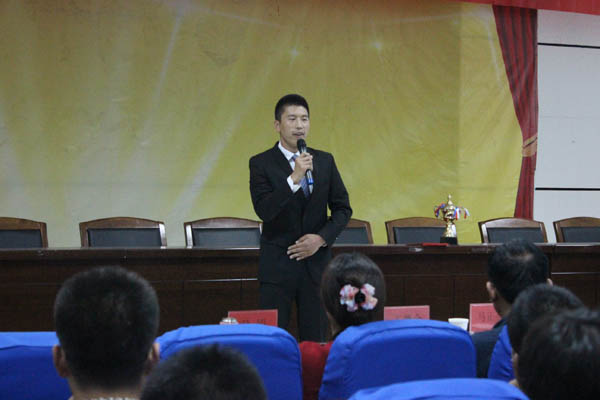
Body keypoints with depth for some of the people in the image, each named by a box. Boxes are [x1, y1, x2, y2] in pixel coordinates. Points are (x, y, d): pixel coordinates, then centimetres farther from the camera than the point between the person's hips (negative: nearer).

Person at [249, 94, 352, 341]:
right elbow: (263, 210, -15)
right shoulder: (261, 163, -3)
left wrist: (322, 237, -6)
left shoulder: (325, 161, 9)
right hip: (277, 264, -3)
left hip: (316, 261, 3)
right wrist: (294, 178, -24)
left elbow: (342, 208, 10)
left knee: (315, 340, 4)